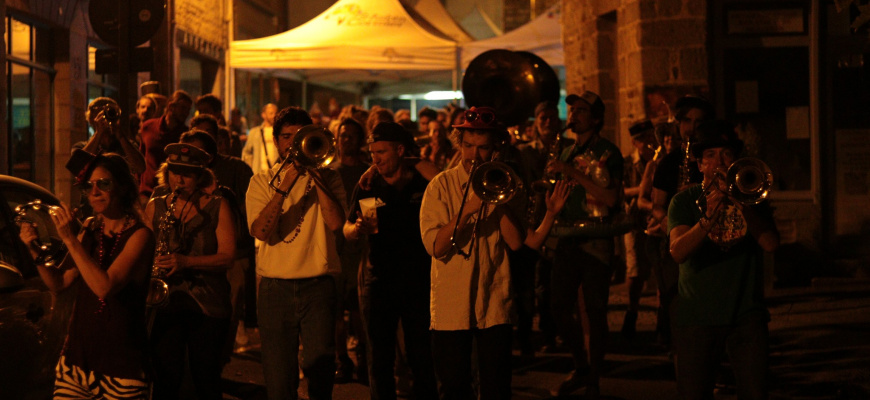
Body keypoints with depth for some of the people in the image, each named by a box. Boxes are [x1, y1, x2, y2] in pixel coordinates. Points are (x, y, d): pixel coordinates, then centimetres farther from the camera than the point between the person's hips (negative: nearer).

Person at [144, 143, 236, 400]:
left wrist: (186, 261, -18)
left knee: (206, 378, 2)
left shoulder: (218, 207, 3)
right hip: (168, 300, 1)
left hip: (208, 304, -1)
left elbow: (227, 256, -5)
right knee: (167, 376, -5)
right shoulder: (155, 207, 11)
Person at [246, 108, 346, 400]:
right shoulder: (262, 181, 10)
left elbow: (336, 222, -9)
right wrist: (284, 186, -14)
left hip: (318, 287, -1)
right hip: (275, 286, 1)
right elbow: (261, 231, -7)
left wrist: (314, 174, -8)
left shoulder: (327, 178, 10)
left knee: (320, 369, -8)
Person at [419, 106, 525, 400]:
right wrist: (467, 210, -19)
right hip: (451, 307, -1)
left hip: (494, 305, 1)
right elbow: (435, 246, -9)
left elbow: (516, 241, -5)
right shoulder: (441, 186, 2)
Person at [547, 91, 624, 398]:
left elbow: (611, 198, -16)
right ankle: (581, 367, 24)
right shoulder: (566, 154, 16)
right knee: (560, 308, 5)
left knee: (594, 312, -3)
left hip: (596, 240, -6)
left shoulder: (608, 152, -4)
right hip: (567, 238, 6)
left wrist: (573, 173, -19)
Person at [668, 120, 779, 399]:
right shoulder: (685, 201, 3)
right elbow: (678, 251, -15)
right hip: (697, 315, -1)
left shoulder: (749, 195, 9)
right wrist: (708, 218, -31)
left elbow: (771, 243, -8)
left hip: (746, 315, 1)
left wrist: (740, 203, -19)